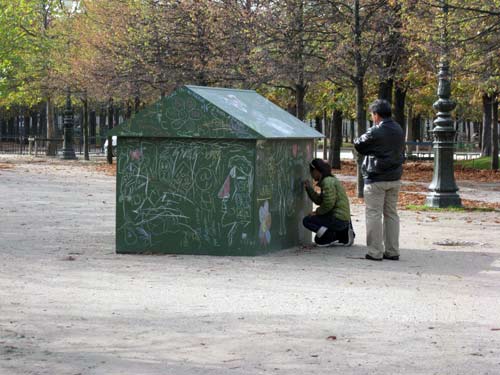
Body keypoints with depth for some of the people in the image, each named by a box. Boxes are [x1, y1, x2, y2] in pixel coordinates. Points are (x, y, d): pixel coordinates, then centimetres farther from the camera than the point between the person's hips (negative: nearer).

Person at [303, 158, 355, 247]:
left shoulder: (328, 181, -15)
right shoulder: (330, 180, 18)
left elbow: (329, 204, -23)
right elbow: (319, 200, 17)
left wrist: (317, 212, -9)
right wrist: (309, 188, 9)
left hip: (338, 219, -10)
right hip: (344, 219, 10)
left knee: (307, 220, -7)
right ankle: (344, 235, 12)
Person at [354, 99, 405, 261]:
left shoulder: (375, 132, -16)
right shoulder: (399, 130, 8)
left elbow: (358, 145, -5)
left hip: (376, 179, -7)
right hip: (395, 179, 7)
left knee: (373, 214, -1)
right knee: (391, 214, 13)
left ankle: (375, 252, -2)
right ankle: (392, 251, 14)